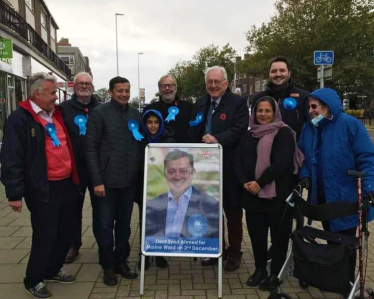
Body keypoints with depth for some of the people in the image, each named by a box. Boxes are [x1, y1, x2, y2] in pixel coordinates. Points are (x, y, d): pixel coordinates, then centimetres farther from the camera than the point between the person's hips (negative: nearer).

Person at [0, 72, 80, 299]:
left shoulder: (58, 114, 12)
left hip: (67, 185, 7)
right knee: (45, 237, 3)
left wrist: (75, 178, 15)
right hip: (43, 190, -7)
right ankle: (33, 280, 25)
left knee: (66, 232, 17)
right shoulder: (20, 119, -11)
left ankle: (53, 270, 38)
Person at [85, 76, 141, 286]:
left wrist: (140, 173, 5)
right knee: (105, 224, 6)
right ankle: (108, 265, 22)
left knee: (124, 223, 14)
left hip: (130, 180, 4)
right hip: (107, 180, -4)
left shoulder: (135, 114, 8)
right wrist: (97, 180, -13)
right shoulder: (99, 113, -5)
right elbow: (91, 148, -8)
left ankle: (122, 261, 29)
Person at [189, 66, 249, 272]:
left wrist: (217, 139, -30)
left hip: (229, 166, -5)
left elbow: (240, 130, -18)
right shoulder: (200, 104, 14)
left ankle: (234, 252, 22)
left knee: (232, 211, 7)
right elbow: (193, 134, 13)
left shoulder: (238, 102, -5)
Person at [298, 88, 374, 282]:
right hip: (320, 196, 6)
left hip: (344, 197, -5)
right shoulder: (308, 128, 4)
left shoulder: (349, 124, -14)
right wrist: (305, 174, -6)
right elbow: (303, 157, 11)